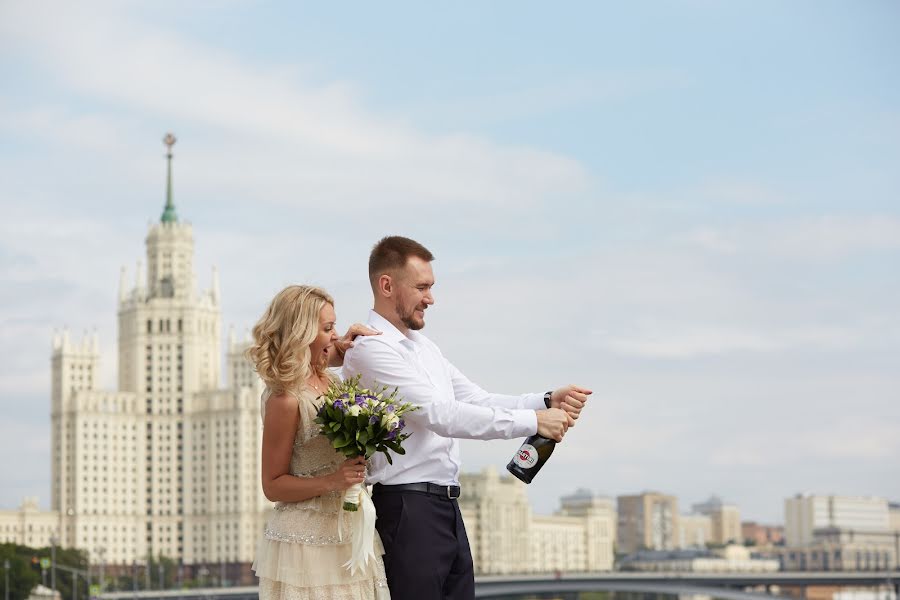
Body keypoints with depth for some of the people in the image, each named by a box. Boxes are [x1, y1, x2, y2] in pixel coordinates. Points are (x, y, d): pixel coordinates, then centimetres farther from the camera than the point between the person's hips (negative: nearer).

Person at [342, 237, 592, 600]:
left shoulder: (422, 346, 16)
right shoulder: (370, 350, -13)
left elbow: (477, 401, 15)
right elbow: (441, 416, -20)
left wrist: (547, 402, -2)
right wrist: (533, 421, -18)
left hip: (447, 508, 9)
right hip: (407, 511, -9)